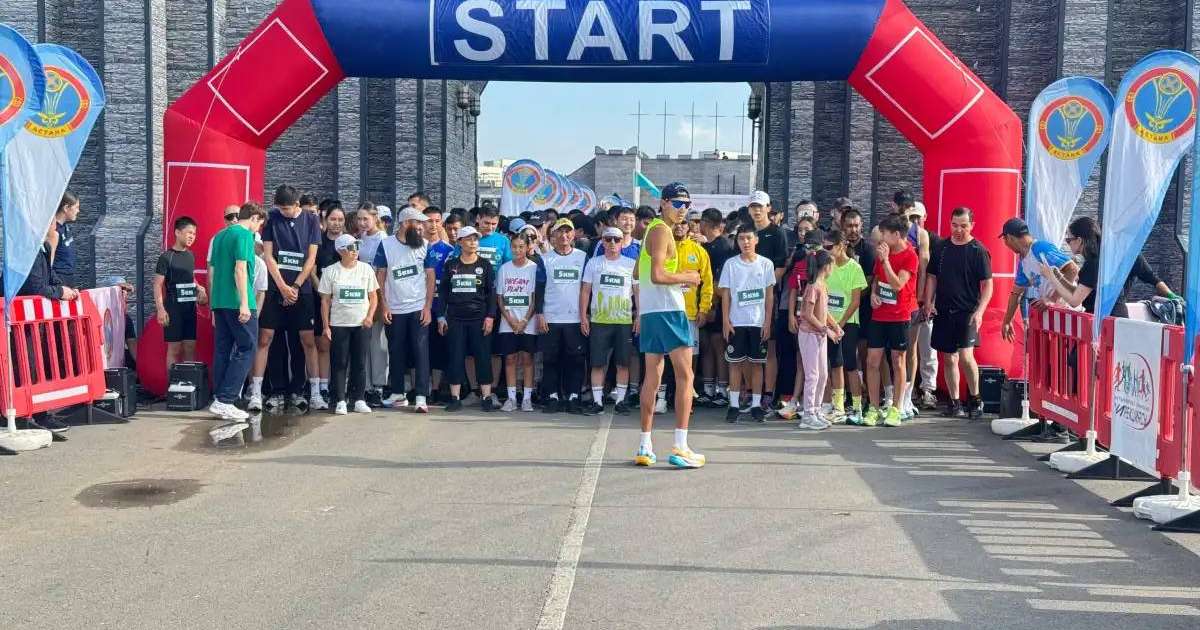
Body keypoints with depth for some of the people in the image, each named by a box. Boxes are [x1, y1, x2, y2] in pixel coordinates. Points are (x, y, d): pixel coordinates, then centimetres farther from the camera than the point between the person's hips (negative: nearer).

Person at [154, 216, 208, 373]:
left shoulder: (190, 256, 11)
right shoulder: (166, 257, -7)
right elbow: (158, 285, -9)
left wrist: (199, 288, 5)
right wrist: (160, 309, -18)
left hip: (190, 307, 6)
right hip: (173, 308, -6)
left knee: (190, 347, 6)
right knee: (174, 348, -2)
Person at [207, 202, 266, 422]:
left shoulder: (219, 236, 18)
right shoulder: (244, 234, -7)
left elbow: (211, 272, 20)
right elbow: (240, 269, -16)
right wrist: (244, 303, -18)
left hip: (219, 302, 8)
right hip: (238, 303, -8)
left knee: (222, 350, 9)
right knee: (246, 349, -3)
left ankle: (220, 401, 10)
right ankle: (224, 401, -9)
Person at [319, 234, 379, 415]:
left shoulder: (366, 269, 5)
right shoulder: (330, 271, 1)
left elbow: (373, 296, 8)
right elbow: (325, 300, 2)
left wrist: (370, 316, -7)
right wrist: (326, 326, -3)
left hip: (361, 324, 1)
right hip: (338, 324, -1)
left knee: (359, 362, 3)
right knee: (339, 363, -1)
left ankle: (358, 399, 10)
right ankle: (340, 400, 5)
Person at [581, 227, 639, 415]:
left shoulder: (631, 264, 6)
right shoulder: (593, 263, 7)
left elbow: (638, 292, 7)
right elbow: (585, 291, 8)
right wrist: (583, 316, 1)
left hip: (624, 321, 0)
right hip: (598, 321, 0)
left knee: (623, 363, 1)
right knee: (597, 363, -1)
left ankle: (620, 400, 10)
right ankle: (597, 401, 5)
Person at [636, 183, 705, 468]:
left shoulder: (654, 229, 19)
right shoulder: (661, 231, -11)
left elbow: (641, 272, 27)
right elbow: (657, 276, -22)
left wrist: (680, 277, 20)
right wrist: (686, 278, -7)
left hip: (649, 311, 10)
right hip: (667, 309, -10)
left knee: (652, 376, 11)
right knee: (685, 376, -7)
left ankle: (645, 447, 13)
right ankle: (680, 447, -9)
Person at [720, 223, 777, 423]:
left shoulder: (766, 263, 3)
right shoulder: (731, 264, 2)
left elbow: (769, 294, 3)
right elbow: (725, 294, 3)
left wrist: (767, 321, -3)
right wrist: (726, 320, -4)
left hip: (758, 322, 0)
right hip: (736, 322, 0)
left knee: (756, 363, 4)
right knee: (735, 362, 2)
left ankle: (756, 405, 9)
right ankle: (734, 405, 6)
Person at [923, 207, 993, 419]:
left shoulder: (978, 251, -3)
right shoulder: (942, 248, 9)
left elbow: (987, 284, -4)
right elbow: (932, 277, 15)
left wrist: (979, 311, -15)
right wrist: (928, 302, 3)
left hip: (968, 312, -4)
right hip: (943, 312, 5)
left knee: (966, 356, -15)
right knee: (949, 358, 8)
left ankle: (975, 399, 5)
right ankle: (955, 402, 19)